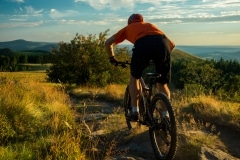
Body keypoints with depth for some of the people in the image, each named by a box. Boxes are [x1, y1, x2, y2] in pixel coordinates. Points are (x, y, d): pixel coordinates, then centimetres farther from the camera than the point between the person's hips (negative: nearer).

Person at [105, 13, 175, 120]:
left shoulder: (128, 28, 35)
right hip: (162, 44, 3)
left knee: (134, 77, 24)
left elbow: (108, 43, 27)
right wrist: (160, 58, 51)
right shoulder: (151, 25, 42)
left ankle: (134, 110, 20)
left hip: (142, 44, -2)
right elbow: (171, 44, 39)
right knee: (162, 84, 19)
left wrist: (112, 58, 41)